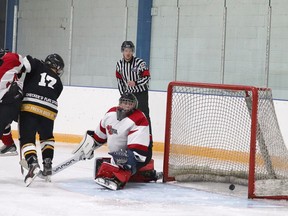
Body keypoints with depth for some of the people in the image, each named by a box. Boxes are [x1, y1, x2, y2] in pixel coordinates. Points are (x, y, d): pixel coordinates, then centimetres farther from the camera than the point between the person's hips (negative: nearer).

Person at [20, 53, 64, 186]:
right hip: (49, 111, 3)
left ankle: (32, 163, -24)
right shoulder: (58, 83, 25)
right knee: (47, 137, 29)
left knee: (27, 138, -1)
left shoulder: (39, 66, 17)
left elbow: (25, 62, -3)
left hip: (29, 106, -3)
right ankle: (47, 164, 18)